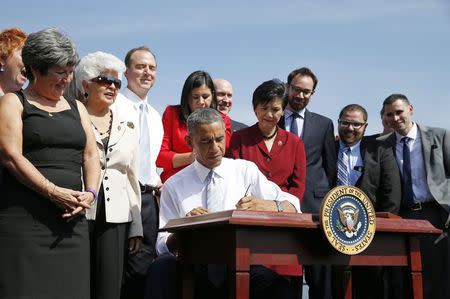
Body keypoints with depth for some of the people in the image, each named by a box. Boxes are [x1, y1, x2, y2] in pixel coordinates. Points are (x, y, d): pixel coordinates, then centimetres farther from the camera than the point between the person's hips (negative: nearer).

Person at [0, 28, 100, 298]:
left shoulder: (77, 108, 20)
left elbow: (91, 155, 14)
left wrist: (90, 193, -5)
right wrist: (54, 192, -16)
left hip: (72, 217, 5)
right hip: (24, 217, -5)